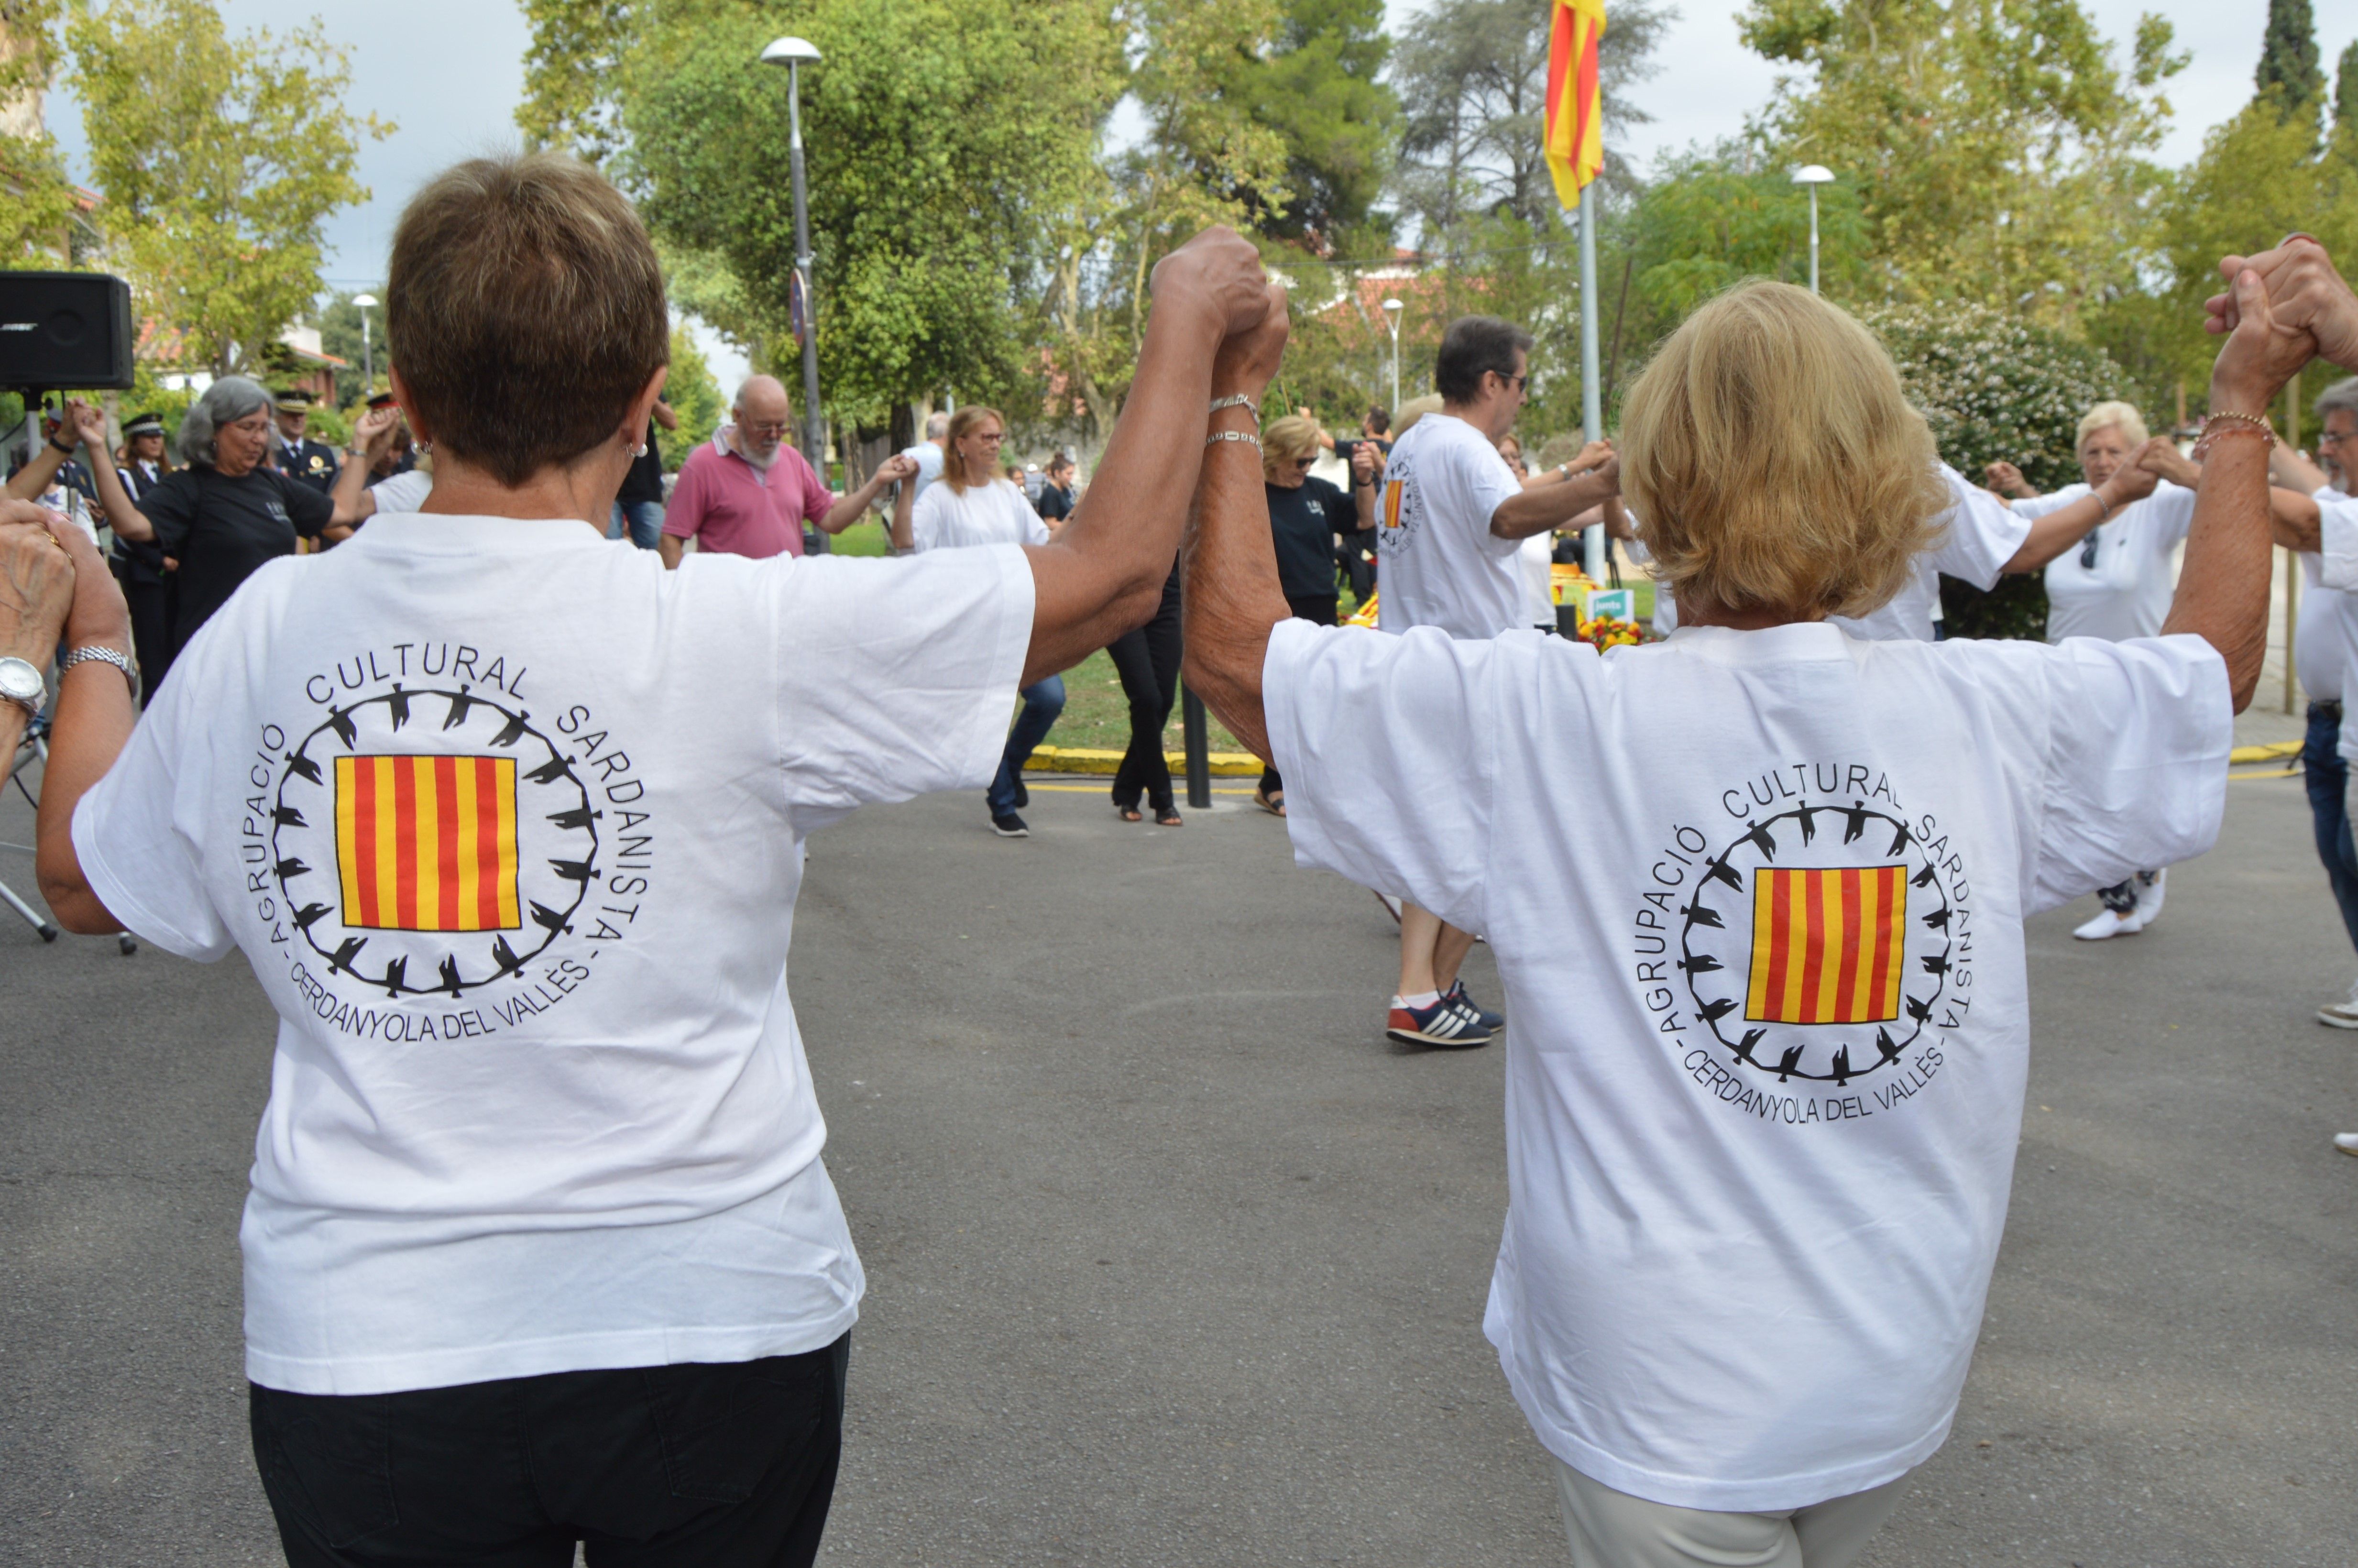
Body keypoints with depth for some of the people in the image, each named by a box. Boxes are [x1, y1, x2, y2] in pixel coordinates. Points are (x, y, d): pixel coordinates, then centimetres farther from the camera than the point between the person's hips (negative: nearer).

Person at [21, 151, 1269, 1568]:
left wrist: (92, 642, 29)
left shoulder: (258, 640, -7)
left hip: (353, 1354, 2)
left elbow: (85, 879, 12)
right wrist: (1188, 321, 6)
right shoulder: (740, 636, -18)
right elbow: (1112, 572, -10)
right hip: (714, 1324, -1)